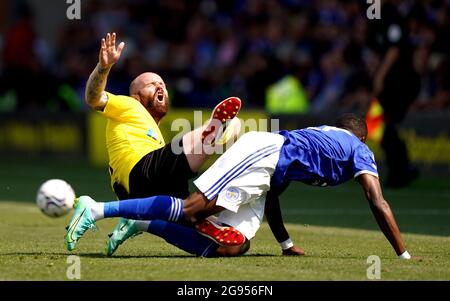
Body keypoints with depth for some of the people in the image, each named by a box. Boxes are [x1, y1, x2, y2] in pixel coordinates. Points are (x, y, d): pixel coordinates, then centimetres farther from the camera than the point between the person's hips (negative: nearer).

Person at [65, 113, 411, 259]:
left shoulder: (318, 134, 39)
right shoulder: (359, 149, 17)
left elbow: (271, 195, 36)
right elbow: (379, 204, 8)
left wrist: (287, 244, 38)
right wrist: (404, 256, 9)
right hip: (262, 151, -8)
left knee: (232, 247, -3)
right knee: (192, 208, -20)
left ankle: (142, 224, -4)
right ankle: (97, 209, -29)